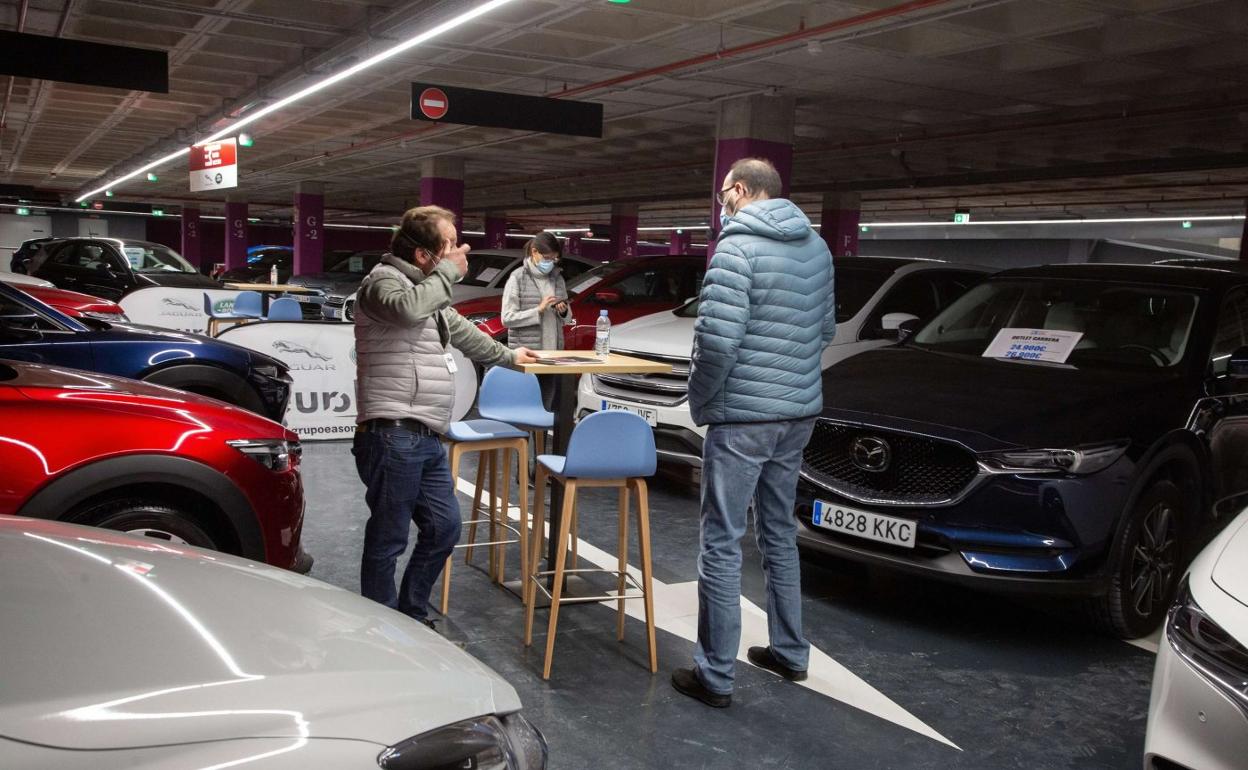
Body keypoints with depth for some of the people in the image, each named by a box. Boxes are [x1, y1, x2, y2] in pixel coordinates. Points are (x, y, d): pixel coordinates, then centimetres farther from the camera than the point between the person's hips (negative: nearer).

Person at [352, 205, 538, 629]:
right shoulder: (382, 281, -8)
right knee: (388, 540, -2)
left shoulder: (428, 289, 21)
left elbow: (460, 330, 37)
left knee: (444, 527, 13)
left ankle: (412, 616, 28)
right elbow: (408, 309, -32)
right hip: (394, 436, -10)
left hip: (427, 438, 10)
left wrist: (506, 355, 48)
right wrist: (448, 272, -17)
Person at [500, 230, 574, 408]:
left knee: (546, 405, 7)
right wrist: (539, 310, -16)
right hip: (526, 353, -5)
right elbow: (507, 318, -9)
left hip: (552, 351, 5)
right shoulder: (518, 277, -3)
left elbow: (566, 319, 20)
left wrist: (564, 312, -2)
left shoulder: (557, 278, 12)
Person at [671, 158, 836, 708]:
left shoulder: (737, 248, -16)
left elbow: (717, 341, -23)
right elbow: (826, 328, 16)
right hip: (799, 414, 8)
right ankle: (789, 652, 32)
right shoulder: (816, 247, 9)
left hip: (743, 416, -8)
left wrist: (701, 400, -7)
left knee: (721, 543, 1)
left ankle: (715, 676, 8)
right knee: (780, 533, 21)